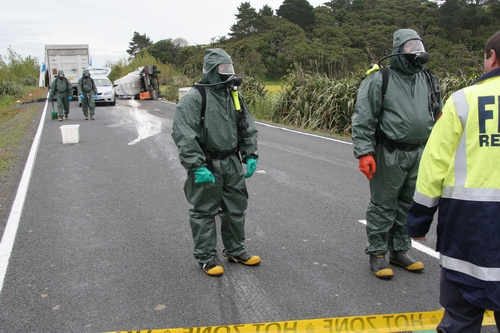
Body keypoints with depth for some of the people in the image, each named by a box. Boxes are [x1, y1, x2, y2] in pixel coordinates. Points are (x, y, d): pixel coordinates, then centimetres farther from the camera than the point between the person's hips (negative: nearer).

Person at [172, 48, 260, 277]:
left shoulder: (233, 95, 8)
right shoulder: (195, 97, -14)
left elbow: (247, 128, 15)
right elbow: (182, 133, -19)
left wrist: (250, 156, 6)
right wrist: (197, 166, -23)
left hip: (232, 163, 7)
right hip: (207, 165, -7)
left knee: (236, 209, 15)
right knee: (204, 212, 5)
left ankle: (235, 251, 33)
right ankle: (206, 257, 19)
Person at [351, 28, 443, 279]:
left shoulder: (429, 81, 10)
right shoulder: (379, 80, -8)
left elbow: (440, 118, 18)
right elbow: (363, 120, -11)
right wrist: (364, 153, -18)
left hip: (419, 153, 6)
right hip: (389, 154, -6)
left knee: (409, 204, 14)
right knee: (383, 205, 2)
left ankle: (399, 251, 29)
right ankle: (377, 253, 16)